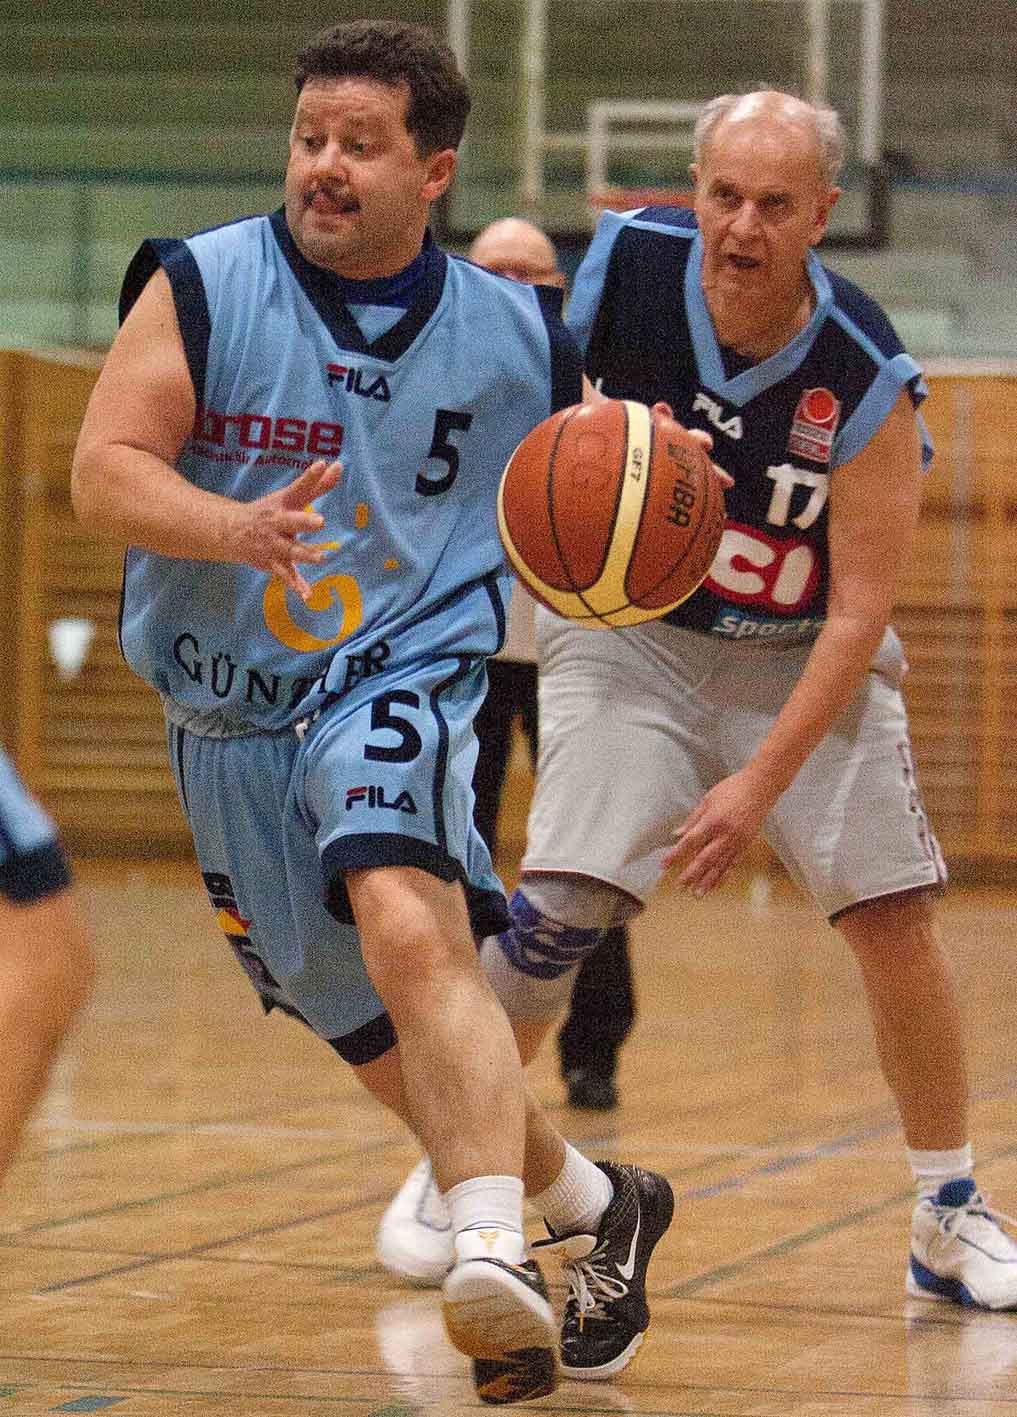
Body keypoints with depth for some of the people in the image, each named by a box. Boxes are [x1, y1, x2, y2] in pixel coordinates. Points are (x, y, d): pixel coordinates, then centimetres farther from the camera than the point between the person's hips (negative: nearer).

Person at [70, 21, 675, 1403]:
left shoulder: (518, 338, 0)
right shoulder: (200, 287, -5)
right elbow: (102, 473, -14)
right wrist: (233, 525, -34)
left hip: (403, 683, -2)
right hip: (228, 721, 3)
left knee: (406, 922, -33)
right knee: (387, 1051, 10)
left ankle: (493, 1259, -45)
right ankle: (597, 1204, 34)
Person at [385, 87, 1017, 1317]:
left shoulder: (868, 381, -25)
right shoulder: (623, 266, -20)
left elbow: (861, 611, -22)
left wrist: (762, 783, -28)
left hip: (801, 654, 0)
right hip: (628, 629, 0)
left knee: (891, 912, -7)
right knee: (557, 907, -15)